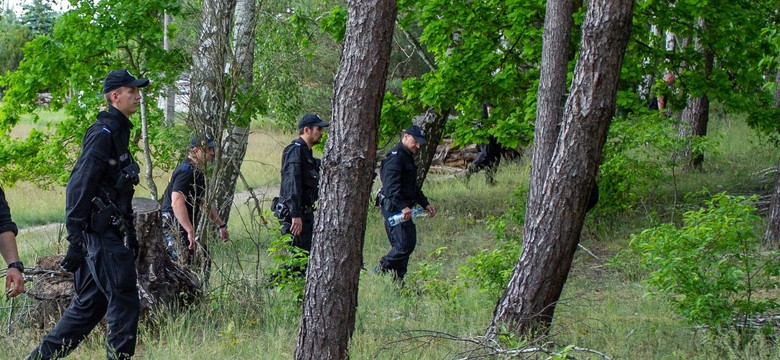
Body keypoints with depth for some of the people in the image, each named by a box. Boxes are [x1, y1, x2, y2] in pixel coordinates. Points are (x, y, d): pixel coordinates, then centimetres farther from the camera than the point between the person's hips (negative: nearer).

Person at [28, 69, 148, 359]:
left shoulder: (118, 132, 17)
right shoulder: (103, 133, -14)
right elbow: (79, 185, -20)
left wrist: (131, 235, 24)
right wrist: (76, 241, -23)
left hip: (108, 232, 10)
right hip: (100, 233, -10)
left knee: (89, 305, 13)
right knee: (124, 302, -5)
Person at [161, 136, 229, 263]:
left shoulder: (198, 172, 16)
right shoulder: (186, 171, -18)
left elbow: (205, 203, 28)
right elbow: (177, 203, -31)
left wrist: (221, 225, 28)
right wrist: (190, 231, -36)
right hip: (173, 228, -11)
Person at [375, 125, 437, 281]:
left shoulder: (407, 157, 20)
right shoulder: (395, 156, -14)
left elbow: (413, 186, 31)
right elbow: (391, 185, -26)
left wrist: (425, 204, 24)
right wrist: (403, 207, -36)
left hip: (401, 208, 11)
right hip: (394, 207, -11)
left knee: (400, 245, 10)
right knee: (405, 244, -14)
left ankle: (397, 280, 12)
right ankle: (382, 270, -5)